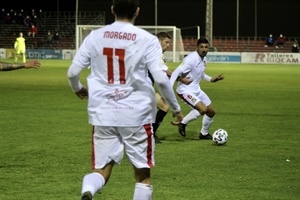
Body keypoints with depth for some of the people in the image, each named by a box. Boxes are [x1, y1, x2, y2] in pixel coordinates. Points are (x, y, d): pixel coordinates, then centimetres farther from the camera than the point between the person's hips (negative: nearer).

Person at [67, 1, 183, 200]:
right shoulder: (148, 40, -5)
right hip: (137, 115, -2)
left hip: (103, 115, 2)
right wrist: (176, 107, 4)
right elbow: (160, 78, -11)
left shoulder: (95, 36, 4)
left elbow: (72, 72, 5)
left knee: (101, 170, 7)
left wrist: (77, 88, 28)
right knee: (143, 174, 11)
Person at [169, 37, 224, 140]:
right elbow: (176, 72, -29)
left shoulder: (204, 59, 4)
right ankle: (182, 123, -5)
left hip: (196, 89, 9)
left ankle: (204, 134, 32)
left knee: (211, 112, 12)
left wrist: (211, 79, 10)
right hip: (185, 90, -9)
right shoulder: (191, 59, -24)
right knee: (203, 109, -26)